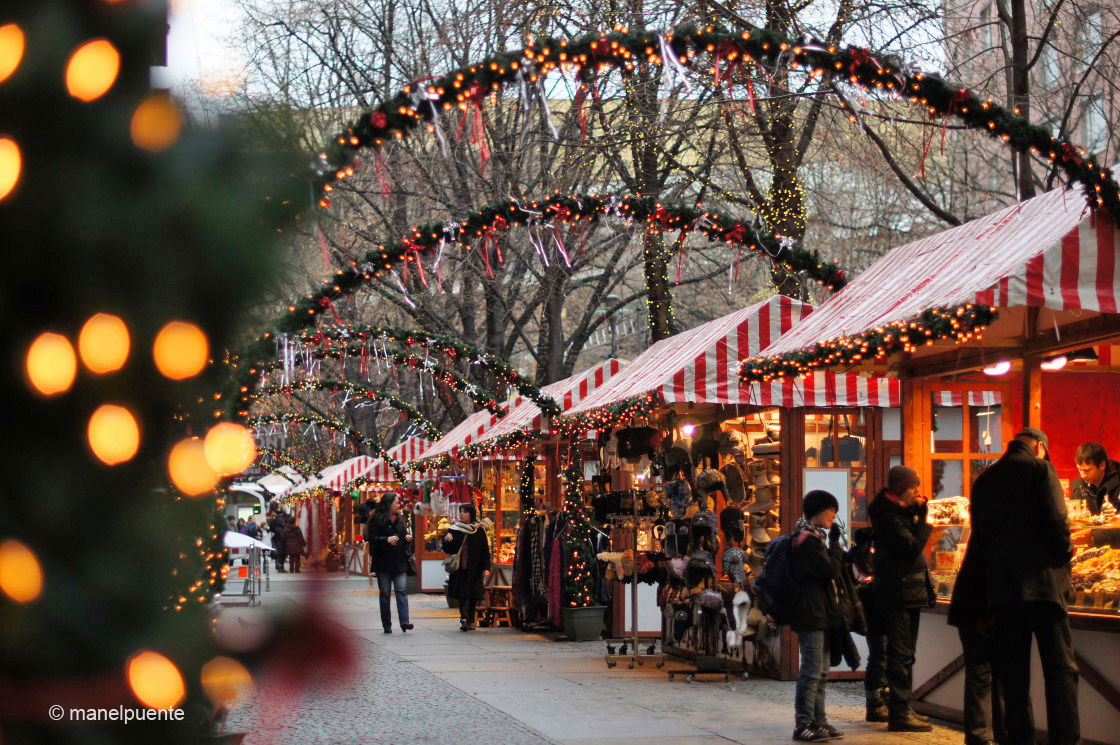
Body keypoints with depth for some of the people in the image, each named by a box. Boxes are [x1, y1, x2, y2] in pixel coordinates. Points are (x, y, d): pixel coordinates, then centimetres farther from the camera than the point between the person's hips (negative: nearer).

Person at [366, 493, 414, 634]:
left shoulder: (400, 519, 14)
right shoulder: (377, 519, -3)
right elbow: (371, 538, -9)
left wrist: (408, 538, 3)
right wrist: (387, 539, -21)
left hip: (399, 561, 4)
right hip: (383, 561, -4)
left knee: (401, 590, -9)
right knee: (384, 593, 2)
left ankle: (404, 622, -17)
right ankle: (387, 625, 9)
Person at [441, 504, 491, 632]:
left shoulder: (479, 530, 4)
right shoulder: (454, 529, 9)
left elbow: (485, 550, 3)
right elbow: (447, 550, 12)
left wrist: (486, 568, -5)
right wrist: (447, 541, -10)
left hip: (474, 568, -1)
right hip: (459, 567, 1)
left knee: (473, 595, 1)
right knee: (462, 594, -11)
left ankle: (470, 621, 9)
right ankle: (464, 619, -19)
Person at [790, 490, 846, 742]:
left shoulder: (813, 537, 19)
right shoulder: (808, 540, -14)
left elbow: (829, 570, 24)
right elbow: (832, 570, -18)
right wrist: (835, 542, -9)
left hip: (819, 614, 11)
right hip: (811, 615, -11)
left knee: (821, 671, 13)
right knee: (812, 670, -9)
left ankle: (817, 721, 18)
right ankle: (803, 725, -7)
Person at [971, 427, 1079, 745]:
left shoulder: (985, 478, 15)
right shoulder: (1039, 468, -2)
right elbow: (1056, 519, -12)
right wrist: (1065, 553, 2)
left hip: (1001, 586, 5)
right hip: (1041, 580, -5)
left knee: (1013, 671, 8)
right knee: (1060, 666, -5)